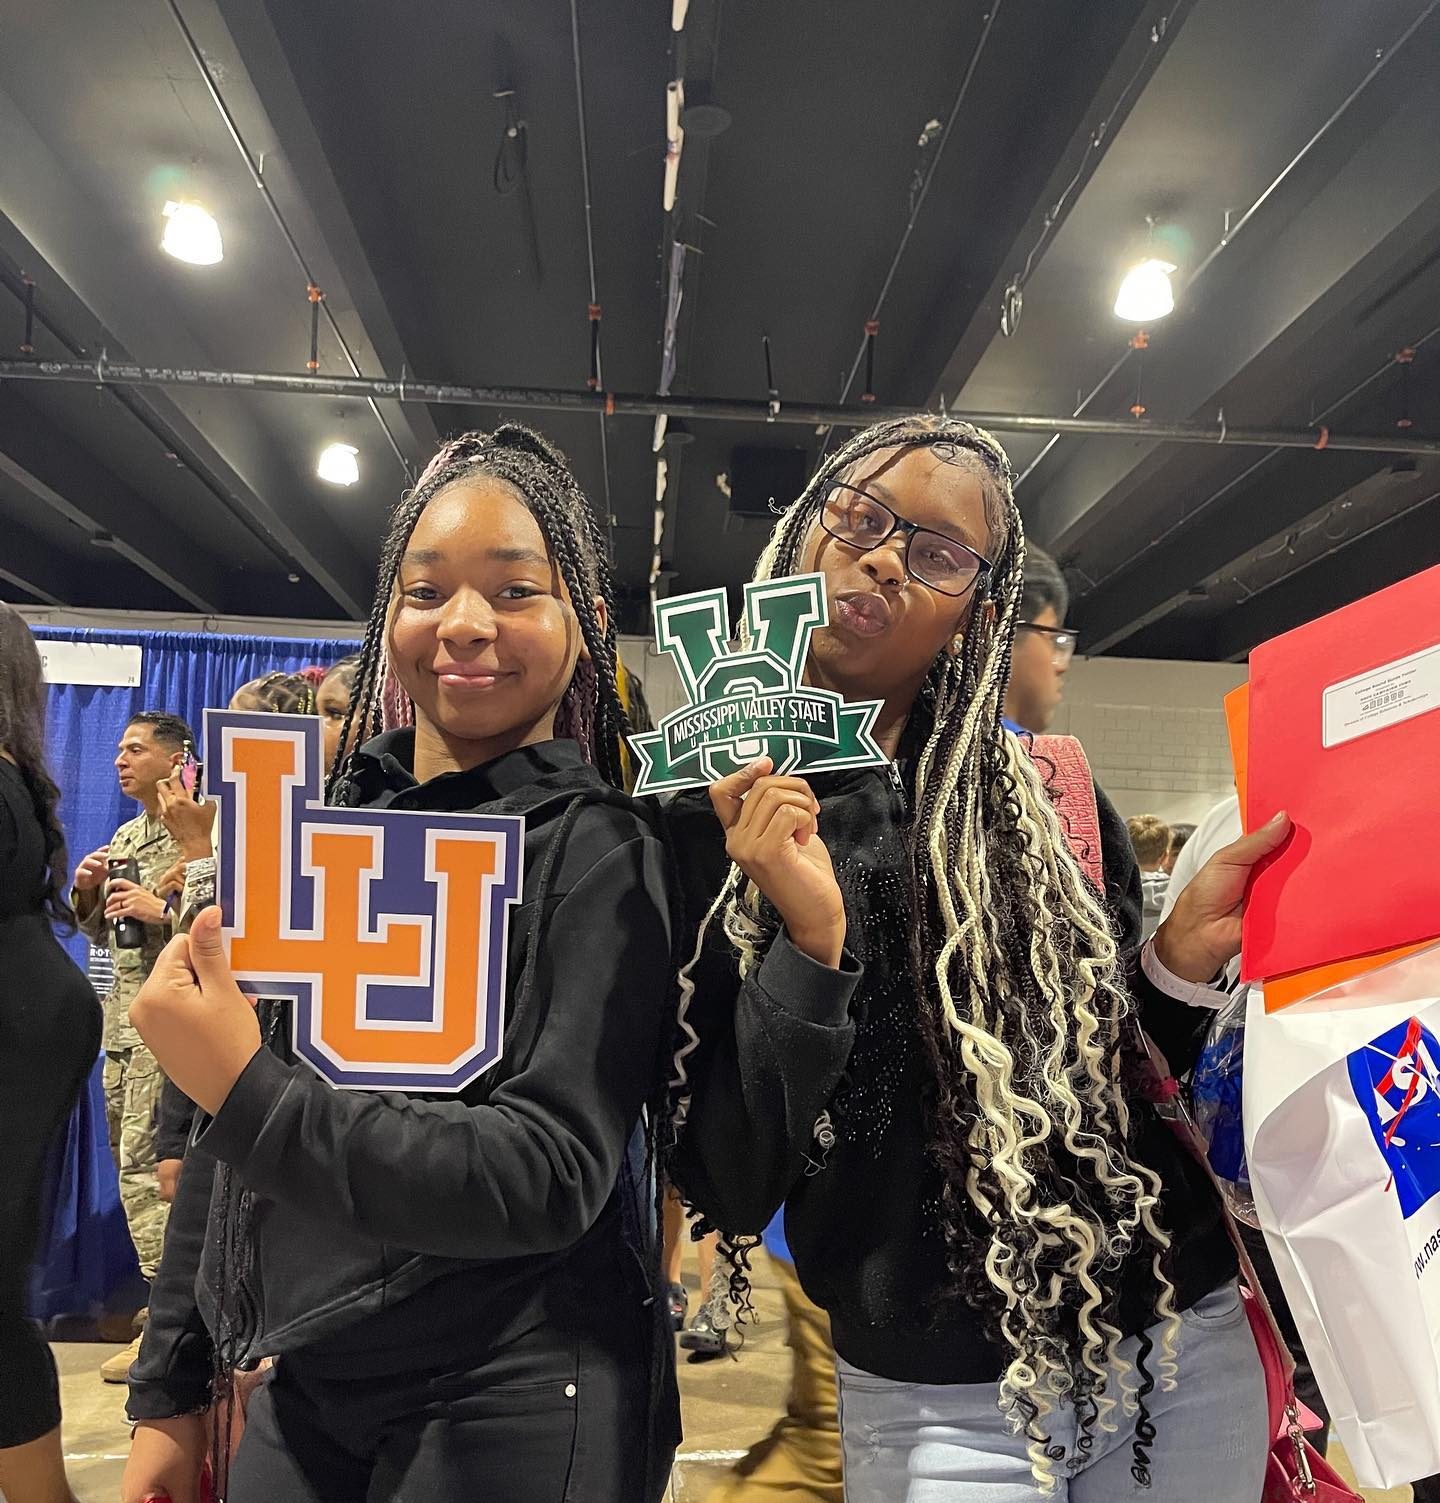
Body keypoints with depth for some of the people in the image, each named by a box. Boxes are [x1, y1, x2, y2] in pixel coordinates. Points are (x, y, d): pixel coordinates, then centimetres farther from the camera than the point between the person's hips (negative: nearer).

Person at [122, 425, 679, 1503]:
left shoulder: (600, 852, -15)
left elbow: (551, 1177, -22)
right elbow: (225, 1138, 7)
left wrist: (250, 1092, -27)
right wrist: (172, 1393, 10)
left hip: (515, 1404, -5)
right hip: (303, 1386, 5)